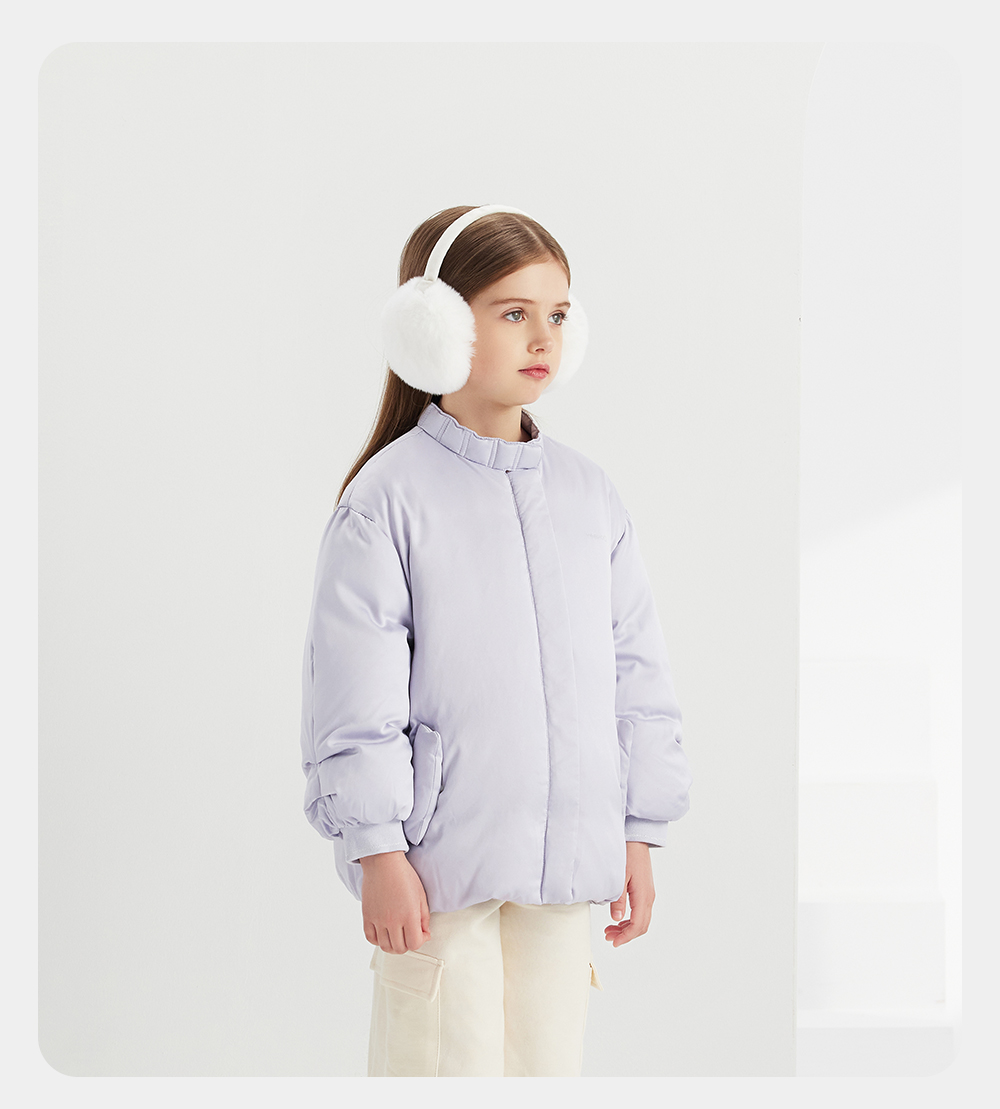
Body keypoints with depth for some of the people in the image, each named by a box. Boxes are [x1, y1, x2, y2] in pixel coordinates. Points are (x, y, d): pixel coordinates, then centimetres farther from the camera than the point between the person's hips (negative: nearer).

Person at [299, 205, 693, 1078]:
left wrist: (640, 837, 10)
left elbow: (637, 671, 11)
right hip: (441, 862, -5)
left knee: (549, 1066, 12)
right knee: (449, 1070, 0)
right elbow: (356, 692, -9)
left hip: (567, 857, 5)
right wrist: (377, 852, -12)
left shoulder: (589, 495, 7)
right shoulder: (389, 498, -8)